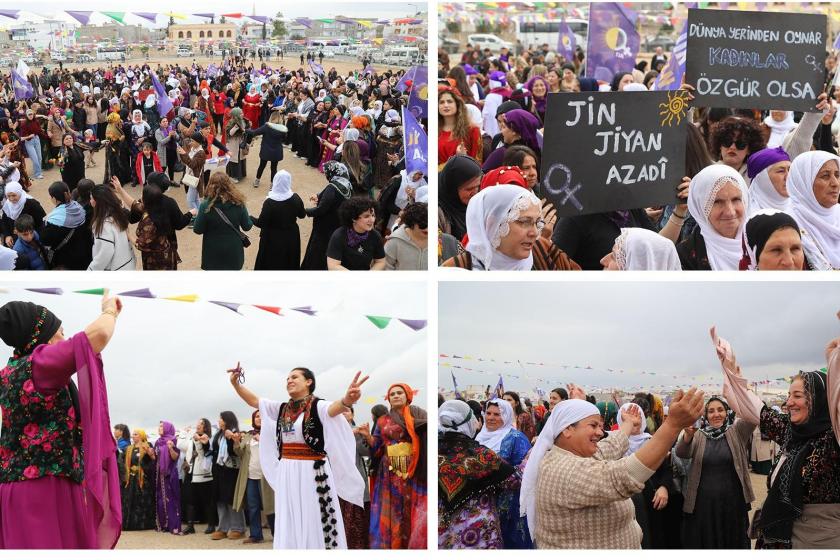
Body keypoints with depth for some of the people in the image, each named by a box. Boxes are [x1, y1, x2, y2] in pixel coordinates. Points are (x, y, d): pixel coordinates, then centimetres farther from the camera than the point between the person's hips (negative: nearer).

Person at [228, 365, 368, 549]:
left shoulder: (317, 406, -9)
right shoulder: (281, 409, 10)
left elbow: (333, 408, -30)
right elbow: (253, 400, 13)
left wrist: (346, 401, -53)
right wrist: (235, 383, -2)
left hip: (312, 473, -6)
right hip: (286, 475, 6)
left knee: (314, 526, -4)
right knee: (289, 528, 9)